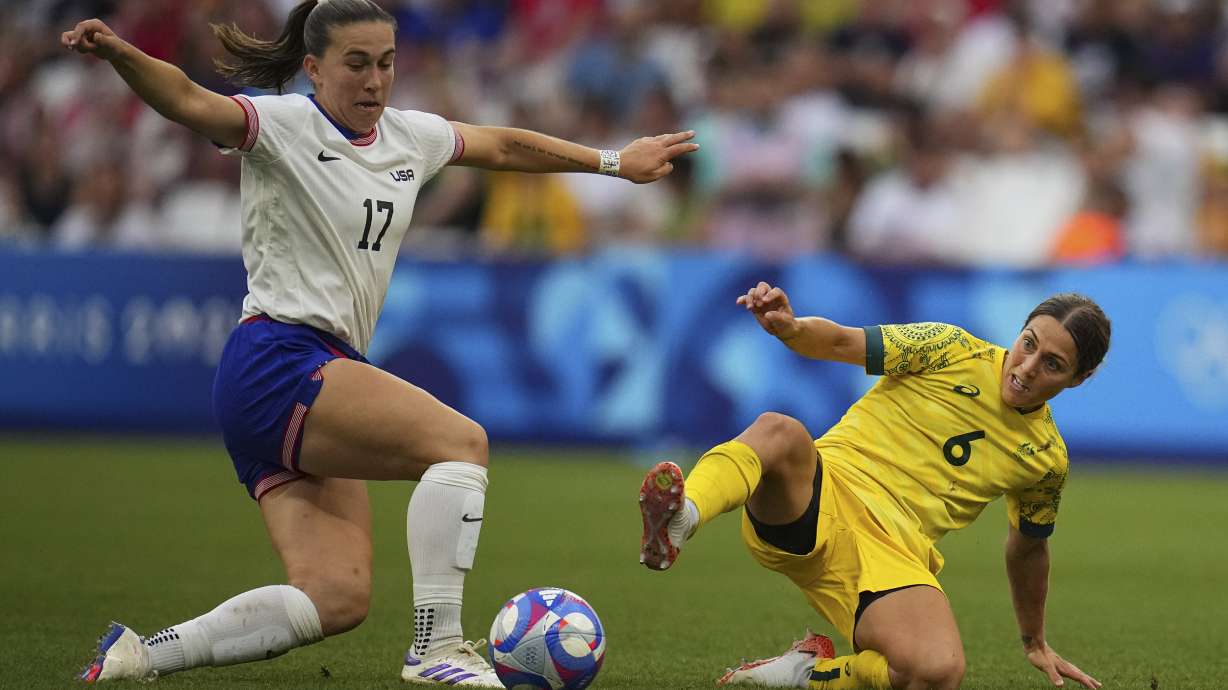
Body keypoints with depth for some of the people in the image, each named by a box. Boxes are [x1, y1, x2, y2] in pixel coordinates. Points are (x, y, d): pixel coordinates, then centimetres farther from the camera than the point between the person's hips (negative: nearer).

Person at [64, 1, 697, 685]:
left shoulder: (410, 136, 15)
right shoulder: (283, 125, -7)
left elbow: (504, 145, 30)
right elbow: (187, 101, -24)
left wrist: (614, 161, 37)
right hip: (278, 363, -8)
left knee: (338, 600, -4)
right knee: (462, 441, -23)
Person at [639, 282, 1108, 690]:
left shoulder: (1046, 457, 15)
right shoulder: (953, 350, 7)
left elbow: (1028, 548, 32)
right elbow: (839, 342, 4)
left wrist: (1035, 643, 38)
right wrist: (790, 327, -19)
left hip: (893, 554, 2)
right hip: (823, 497, -2)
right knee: (780, 433, -38)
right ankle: (679, 519, -64)